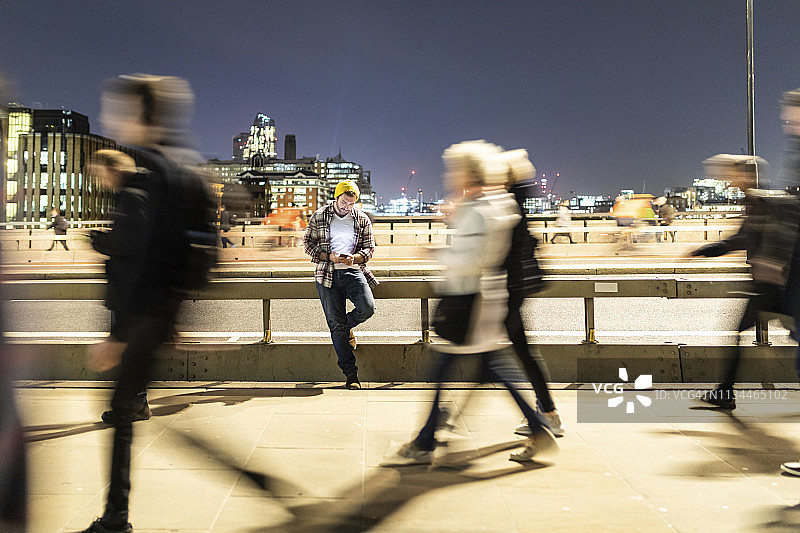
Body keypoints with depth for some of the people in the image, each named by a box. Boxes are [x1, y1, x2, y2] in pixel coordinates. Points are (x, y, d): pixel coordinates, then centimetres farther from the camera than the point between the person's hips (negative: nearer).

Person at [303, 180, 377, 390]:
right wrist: (330, 257, -10)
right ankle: (350, 373, 4)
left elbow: (369, 247, 10)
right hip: (327, 273, -1)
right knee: (336, 325, -3)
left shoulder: (362, 219, 8)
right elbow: (308, 244, 5)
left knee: (367, 307, -24)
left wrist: (355, 258, -12)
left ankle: (348, 326, 13)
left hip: (353, 271, 1)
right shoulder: (319, 217, 4)